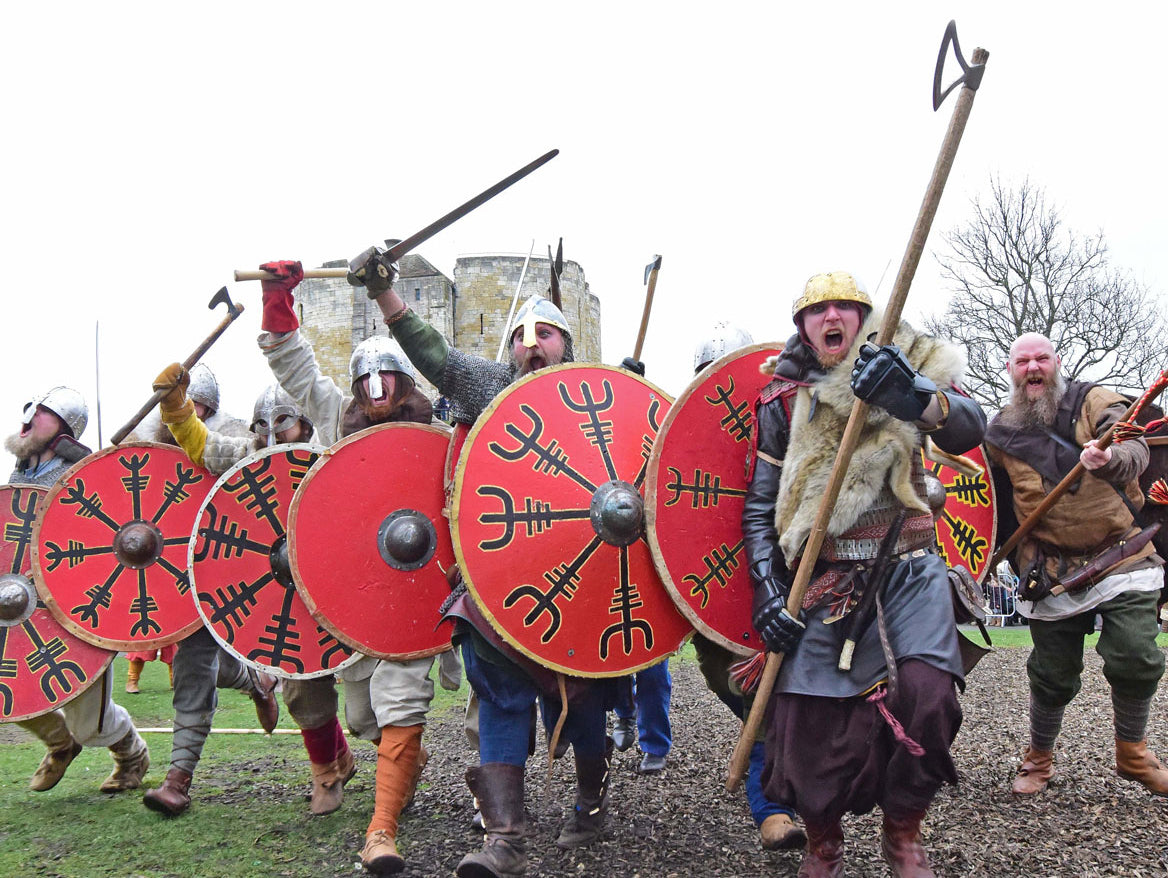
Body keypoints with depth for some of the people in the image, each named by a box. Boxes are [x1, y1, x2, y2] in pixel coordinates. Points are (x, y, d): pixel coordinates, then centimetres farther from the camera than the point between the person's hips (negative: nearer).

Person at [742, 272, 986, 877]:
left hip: (910, 571, 0)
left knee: (927, 696, -17)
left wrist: (917, 397, -35)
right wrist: (767, 589, -4)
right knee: (814, 715, -7)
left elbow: (969, 430, -14)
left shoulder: (907, 371, 6)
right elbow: (759, 507, 8)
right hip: (827, 580, 0)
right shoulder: (781, 401, 6)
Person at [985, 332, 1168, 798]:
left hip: (1122, 558, -1)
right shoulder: (1001, 435, 5)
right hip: (1053, 570, 1)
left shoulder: (1092, 402, 0)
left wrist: (1110, 459, -41)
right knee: (1052, 672, 4)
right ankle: (1038, 759, 26)